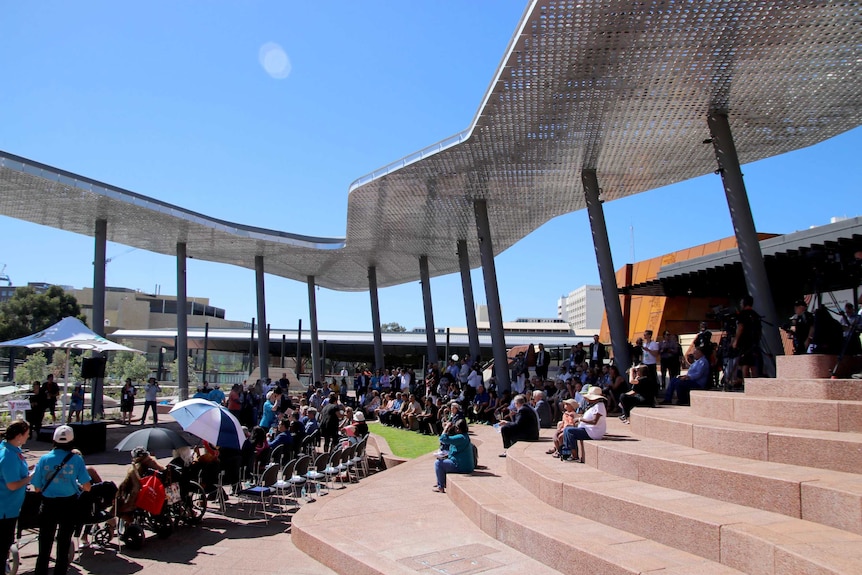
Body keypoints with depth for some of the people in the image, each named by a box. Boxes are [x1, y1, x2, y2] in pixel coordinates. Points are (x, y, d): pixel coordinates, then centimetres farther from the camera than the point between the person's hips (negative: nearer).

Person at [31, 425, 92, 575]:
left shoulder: (44, 459, -7)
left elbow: (37, 488, -3)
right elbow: (87, 487, -11)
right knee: (64, 543, 14)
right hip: (69, 505, -1)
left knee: (45, 543, 13)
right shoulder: (76, 459, -11)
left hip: (48, 505, 1)